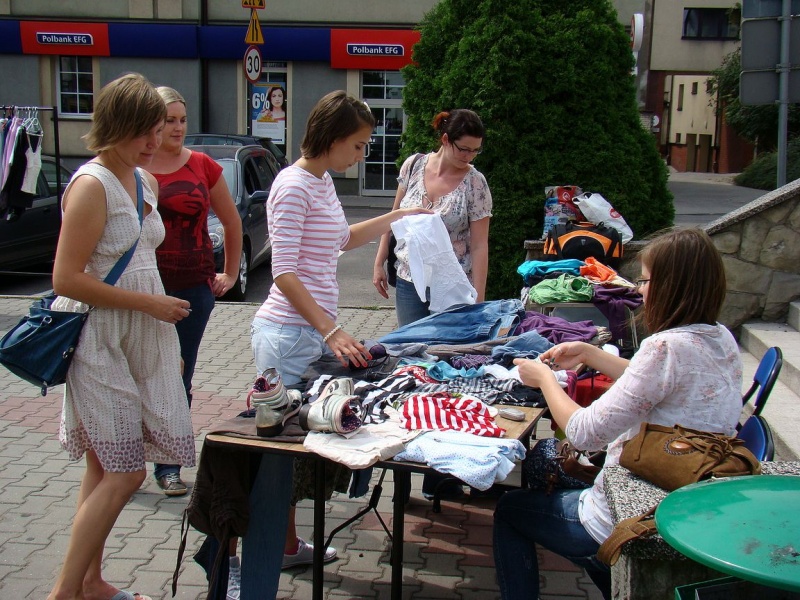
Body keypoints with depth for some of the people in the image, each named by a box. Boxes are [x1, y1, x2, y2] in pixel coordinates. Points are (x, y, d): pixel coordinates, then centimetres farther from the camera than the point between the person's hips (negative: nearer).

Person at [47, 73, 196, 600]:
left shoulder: (145, 181, 12)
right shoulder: (92, 185, -15)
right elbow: (66, 280, -19)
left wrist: (167, 340, 21)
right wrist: (149, 303, -17)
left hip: (142, 337, 8)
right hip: (101, 342, -8)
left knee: (105, 468, 13)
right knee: (123, 473, -7)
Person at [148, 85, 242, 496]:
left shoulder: (202, 166, 5)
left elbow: (232, 222, 16)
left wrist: (230, 274, 15)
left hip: (194, 287, 2)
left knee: (179, 377, 8)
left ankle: (169, 465, 20)